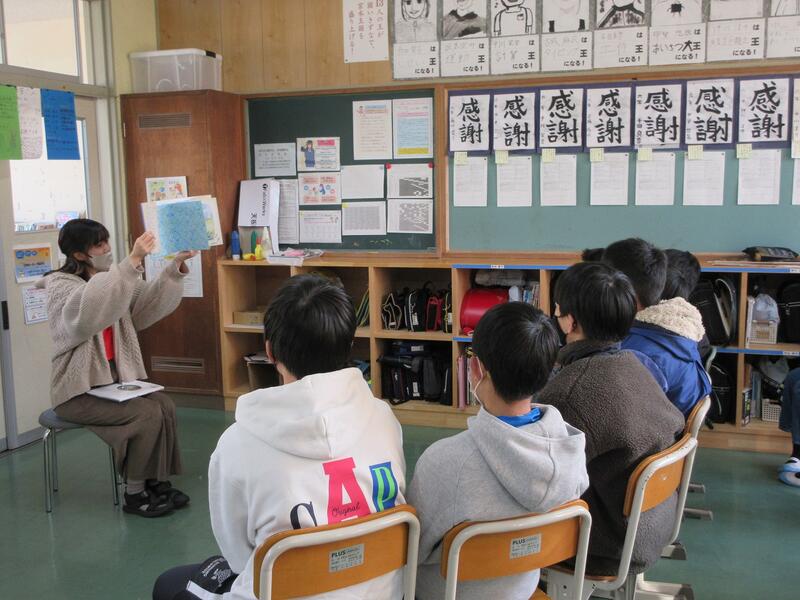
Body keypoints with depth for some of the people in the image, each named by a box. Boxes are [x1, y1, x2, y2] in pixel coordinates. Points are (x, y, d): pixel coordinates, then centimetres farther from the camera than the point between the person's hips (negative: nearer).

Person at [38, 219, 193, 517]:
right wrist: (132, 261, -42)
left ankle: (157, 482, -3)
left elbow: (148, 303, 4)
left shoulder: (113, 281, 9)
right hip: (79, 390, -7)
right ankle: (134, 495, -8)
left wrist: (174, 268, -10)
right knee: (147, 413, -22)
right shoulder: (61, 286, -14)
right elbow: (89, 308, -36)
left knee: (164, 404, -15)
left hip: (116, 379, 7)